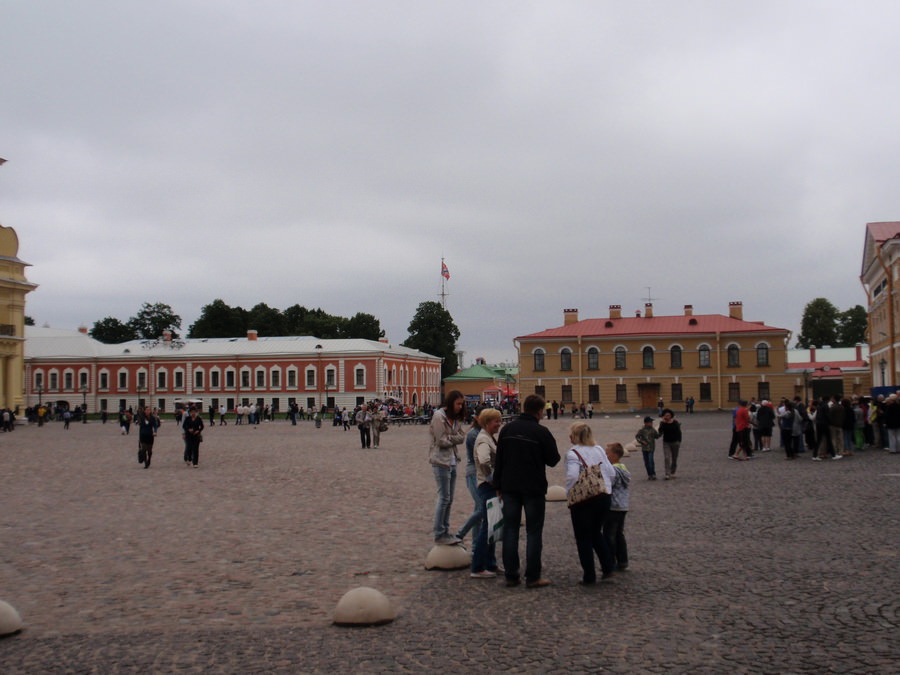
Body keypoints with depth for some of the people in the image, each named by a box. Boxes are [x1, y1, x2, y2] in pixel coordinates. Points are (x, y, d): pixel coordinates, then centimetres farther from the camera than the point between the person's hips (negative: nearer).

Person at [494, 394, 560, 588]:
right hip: (533, 489, -4)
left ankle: (511, 576, 9)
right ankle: (532, 577, 2)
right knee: (533, 532, 3)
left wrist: (499, 486, 13)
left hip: (509, 487, 4)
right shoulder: (541, 432, -12)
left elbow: (499, 460, 7)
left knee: (510, 530, 8)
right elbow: (553, 460, -6)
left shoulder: (507, 429, 4)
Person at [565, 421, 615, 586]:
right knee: (596, 533, 24)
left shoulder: (573, 453, -9)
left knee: (583, 538, 6)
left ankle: (589, 577, 9)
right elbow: (612, 473, 6)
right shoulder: (599, 450, 9)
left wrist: (569, 495, -10)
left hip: (584, 500, -6)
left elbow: (572, 475, -23)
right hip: (604, 497, 6)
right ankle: (608, 567, 17)